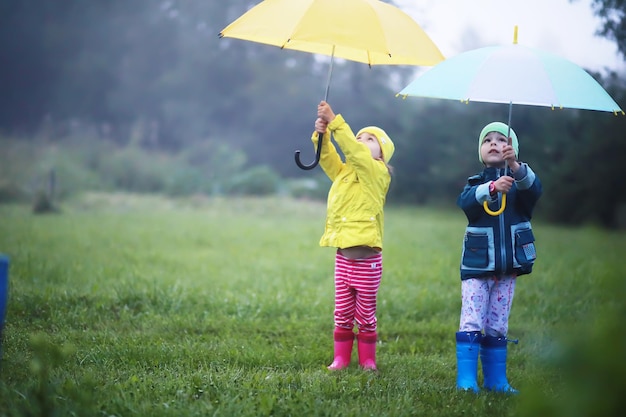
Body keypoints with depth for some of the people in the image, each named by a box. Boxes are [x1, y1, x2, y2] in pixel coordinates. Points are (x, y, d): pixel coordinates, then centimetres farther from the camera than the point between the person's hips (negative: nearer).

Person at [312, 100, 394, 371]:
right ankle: (341, 358, 15)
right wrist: (322, 135, -13)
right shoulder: (345, 173, 15)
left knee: (365, 312, 4)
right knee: (342, 312, 8)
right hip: (343, 255, 6)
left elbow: (354, 151, -18)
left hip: (366, 257, -6)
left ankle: (367, 359, 15)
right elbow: (328, 158, 4)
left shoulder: (377, 172, -6)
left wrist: (335, 122, -22)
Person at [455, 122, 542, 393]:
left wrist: (515, 166, -39)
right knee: (471, 323, -7)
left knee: (498, 327, 9)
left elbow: (535, 190, -19)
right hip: (477, 266, -1)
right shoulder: (476, 183, 4)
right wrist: (492, 188, -38)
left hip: (508, 267, 1)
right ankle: (466, 379, -4)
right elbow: (465, 201, -19)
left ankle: (496, 380, 15)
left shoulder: (519, 182, 5)